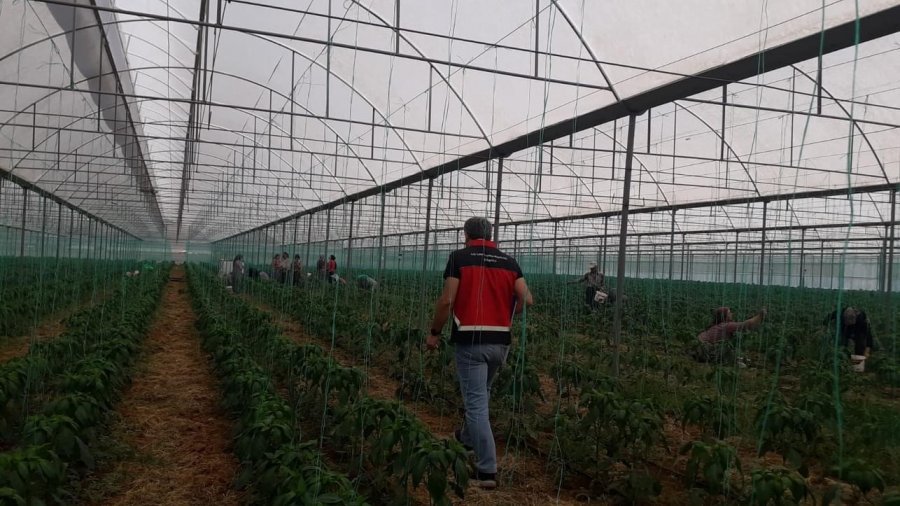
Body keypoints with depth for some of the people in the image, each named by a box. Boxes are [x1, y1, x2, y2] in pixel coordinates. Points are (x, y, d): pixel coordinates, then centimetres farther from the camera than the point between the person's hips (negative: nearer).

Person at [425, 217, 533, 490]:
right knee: (481, 395, 26)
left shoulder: (459, 257, -3)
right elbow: (526, 299, 0)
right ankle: (467, 437, 47)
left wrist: (434, 332, 1)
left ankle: (487, 470, -3)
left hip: (471, 339, -5)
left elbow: (447, 300, -11)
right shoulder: (509, 261, 9)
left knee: (476, 402, -2)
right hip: (500, 340, 5)